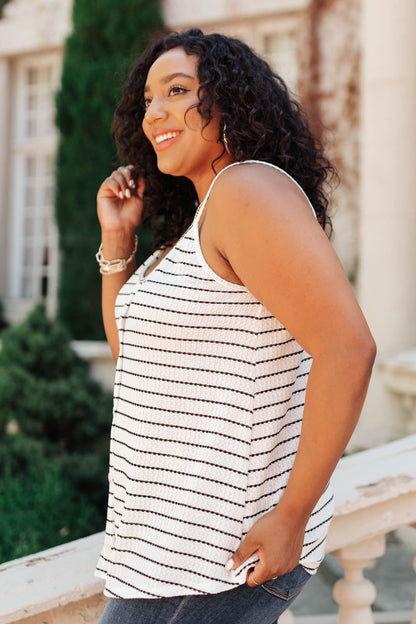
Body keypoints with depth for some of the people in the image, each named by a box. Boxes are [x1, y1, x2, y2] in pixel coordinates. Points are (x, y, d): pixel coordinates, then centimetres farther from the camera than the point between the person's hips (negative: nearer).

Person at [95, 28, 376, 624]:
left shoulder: (248, 188, -18)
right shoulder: (196, 221, 11)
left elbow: (348, 349, -27)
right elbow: (131, 348, 19)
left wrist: (293, 515, -23)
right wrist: (118, 239, 6)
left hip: (223, 546, -9)